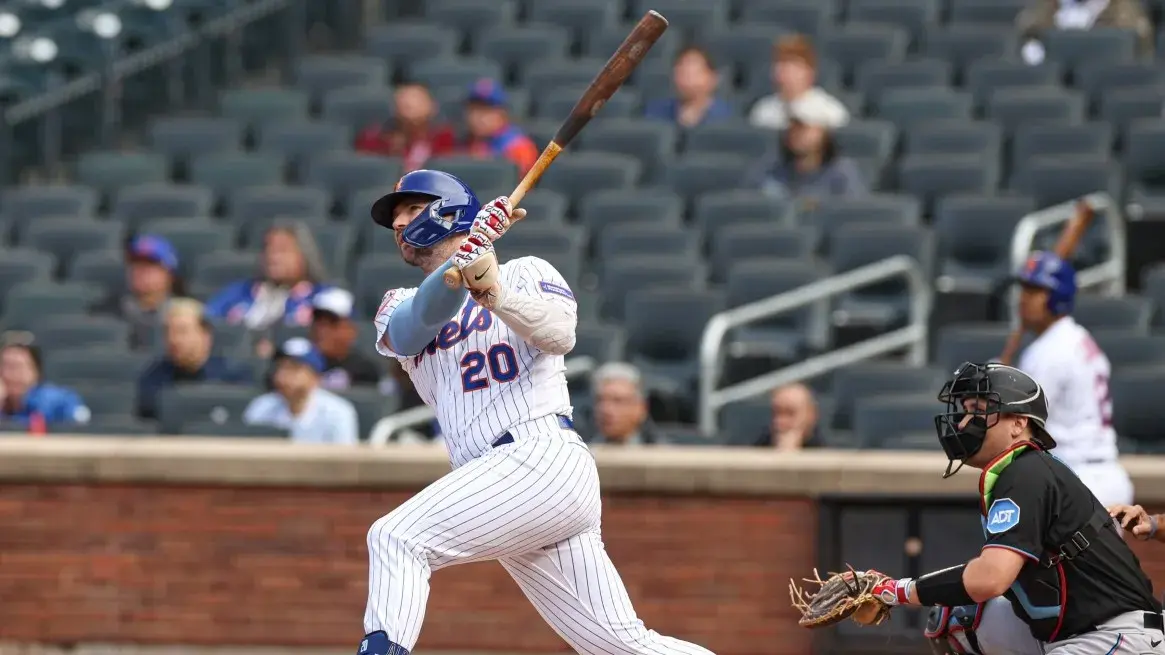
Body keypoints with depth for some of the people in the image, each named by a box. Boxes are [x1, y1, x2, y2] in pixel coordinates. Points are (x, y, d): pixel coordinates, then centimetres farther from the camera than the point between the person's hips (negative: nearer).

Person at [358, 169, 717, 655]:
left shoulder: (525, 273, 11)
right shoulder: (402, 307, 23)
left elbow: (560, 333, -11)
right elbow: (423, 317, -2)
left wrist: (496, 291, -29)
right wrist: (461, 263, -22)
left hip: (542, 456, -6)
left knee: (396, 538, -22)